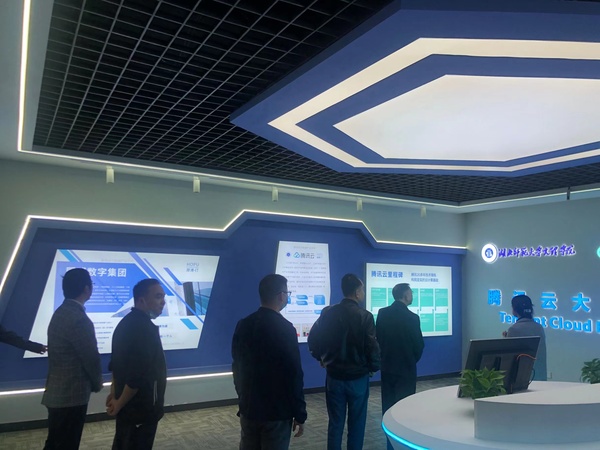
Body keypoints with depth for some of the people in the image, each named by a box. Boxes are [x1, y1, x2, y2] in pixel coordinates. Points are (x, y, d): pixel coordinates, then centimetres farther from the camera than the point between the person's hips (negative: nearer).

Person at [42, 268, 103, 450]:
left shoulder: (61, 312, 7)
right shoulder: (79, 318, -23)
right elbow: (91, 357, -18)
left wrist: (92, 382, 14)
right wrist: (97, 383, 1)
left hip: (57, 392, 9)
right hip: (71, 395, -9)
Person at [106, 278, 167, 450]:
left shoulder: (126, 323, 7)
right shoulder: (145, 328, -24)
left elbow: (116, 362, 14)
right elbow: (139, 375, -27)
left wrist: (114, 393, 18)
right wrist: (120, 403, -14)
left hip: (125, 403, 9)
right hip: (141, 406, -9)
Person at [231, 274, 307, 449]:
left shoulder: (243, 325, 2)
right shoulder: (285, 328, -17)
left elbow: (237, 367, 10)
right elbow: (294, 375, -16)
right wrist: (300, 415, -7)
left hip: (249, 408, 6)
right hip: (277, 412, -6)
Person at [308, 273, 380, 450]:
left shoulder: (328, 312, -3)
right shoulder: (365, 316, -13)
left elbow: (313, 339, 2)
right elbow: (372, 346, -16)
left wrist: (321, 359, 18)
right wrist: (373, 368, 3)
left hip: (334, 377, 3)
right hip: (358, 378, -3)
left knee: (335, 423, 13)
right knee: (356, 424, 13)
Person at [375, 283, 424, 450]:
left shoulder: (382, 313, -2)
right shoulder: (412, 317, -16)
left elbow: (376, 337, 4)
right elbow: (419, 344, -8)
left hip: (387, 366, 5)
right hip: (406, 367, -5)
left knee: (388, 405, 13)